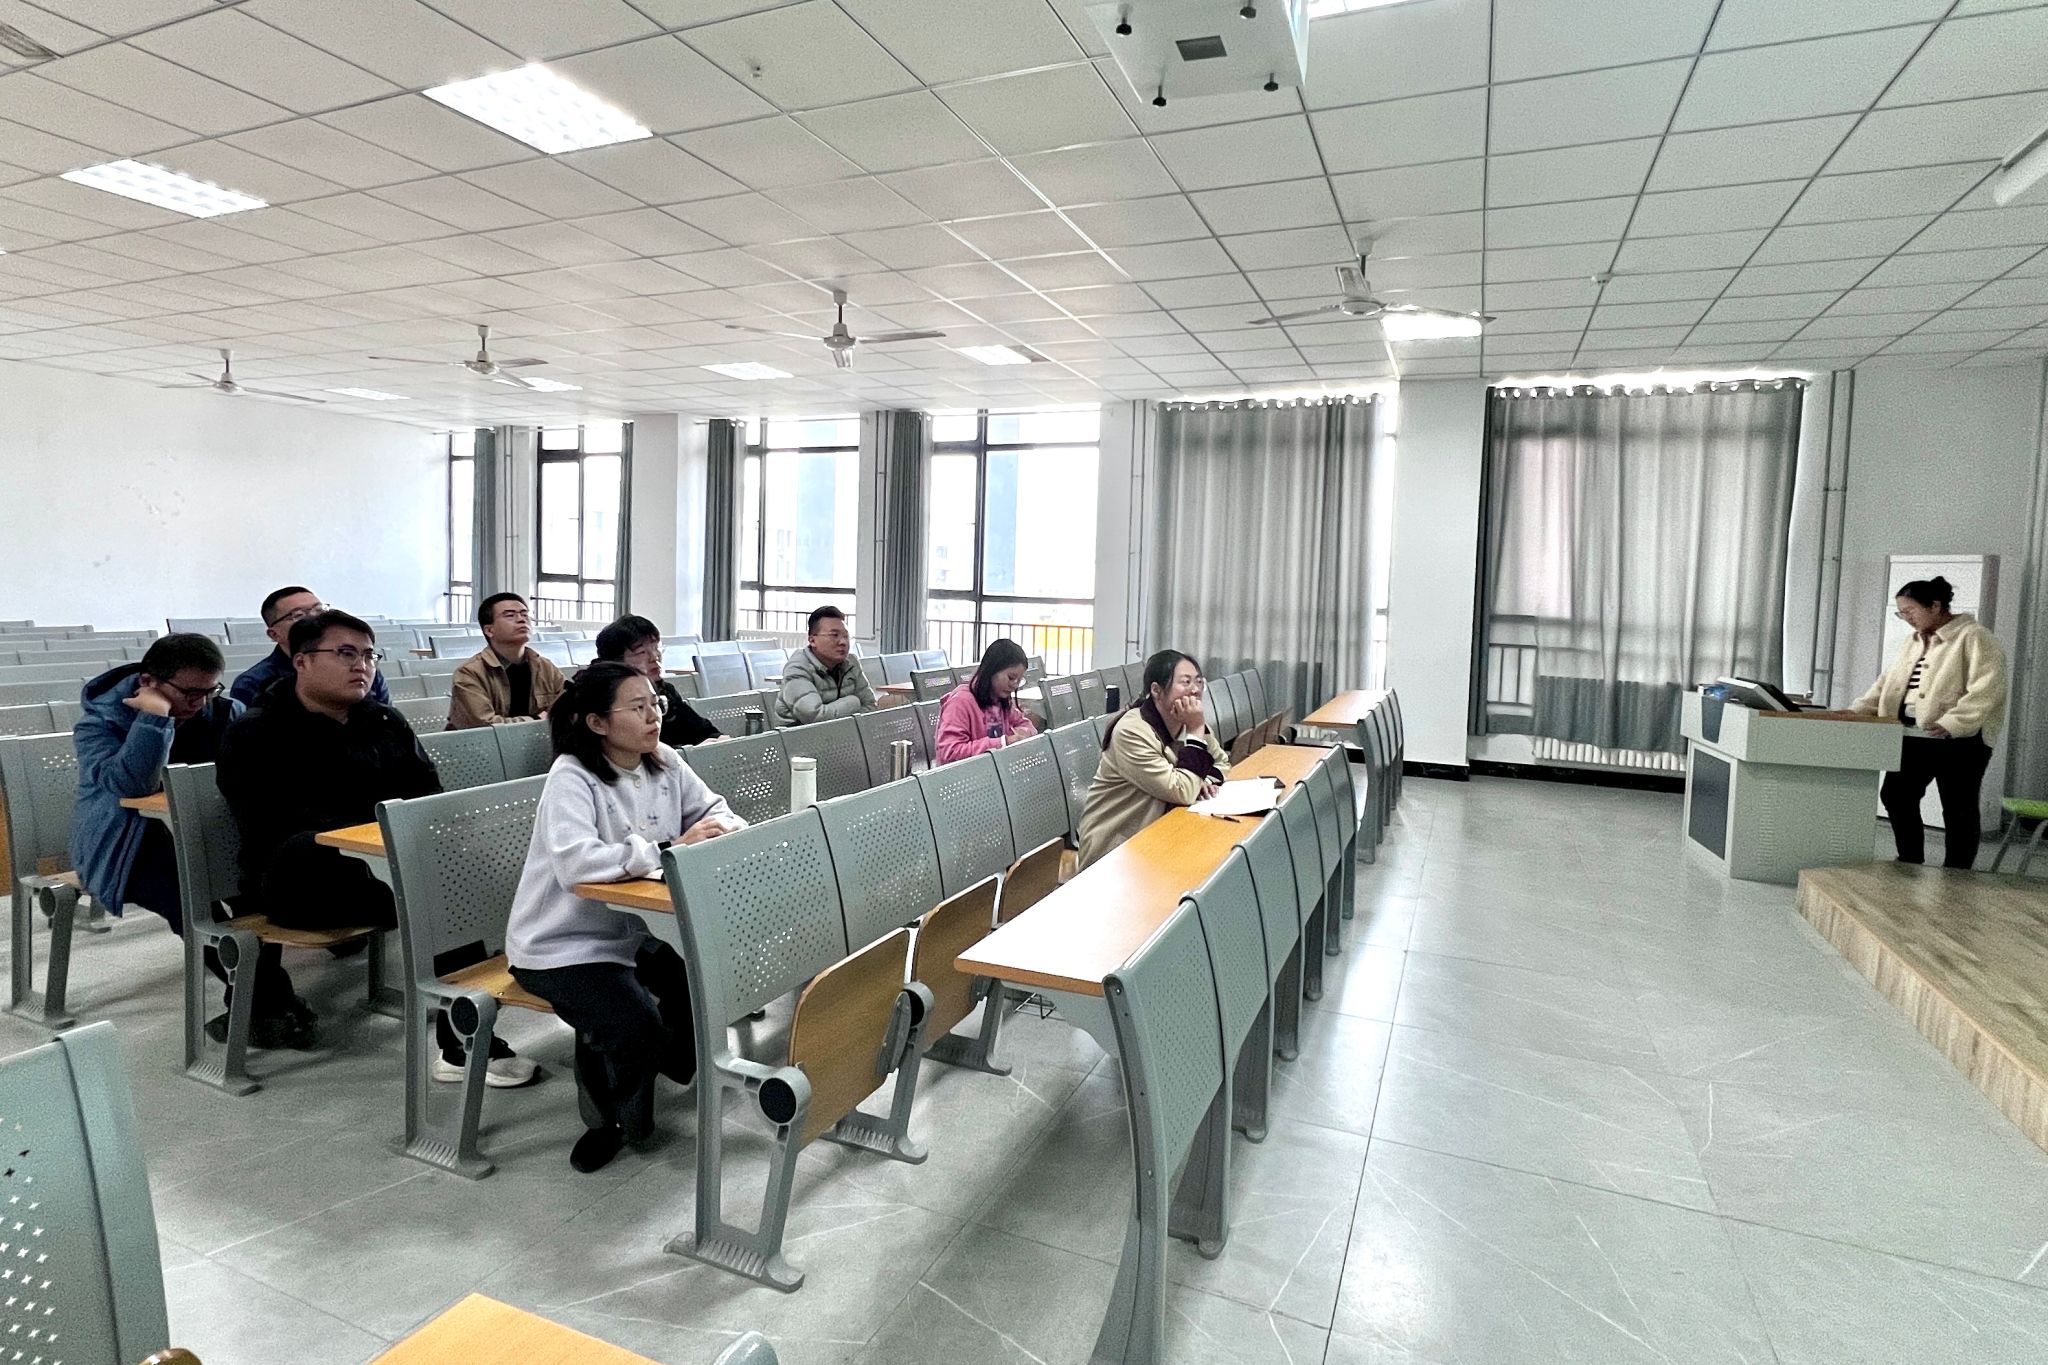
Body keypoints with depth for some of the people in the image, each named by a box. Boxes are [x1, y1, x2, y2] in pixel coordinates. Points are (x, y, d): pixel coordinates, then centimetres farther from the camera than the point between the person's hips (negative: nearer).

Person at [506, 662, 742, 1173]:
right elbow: (575, 863, -37)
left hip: (634, 931, 7)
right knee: (636, 1028, -25)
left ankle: (674, 1060, 21)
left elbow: (713, 808, 8)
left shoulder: (664, 762, -2)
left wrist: (727, 832, -17)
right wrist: (671, 850, -35)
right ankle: (611, 1115, 9)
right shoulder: (572, 777, -22)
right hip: (562, 945, -7)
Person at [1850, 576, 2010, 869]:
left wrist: (1952, 723, -27)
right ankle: (1909, 865, 22)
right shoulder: (1913, 643, 15)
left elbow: (1987, 688, -19)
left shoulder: (1974, 638, -10)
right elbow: (1888, 682, 16)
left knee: (1958, 810, 3)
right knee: (1896, 796, 8)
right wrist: (1857, 711, 2)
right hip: (1913, 737, 8)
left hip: (1959, 741, -8)